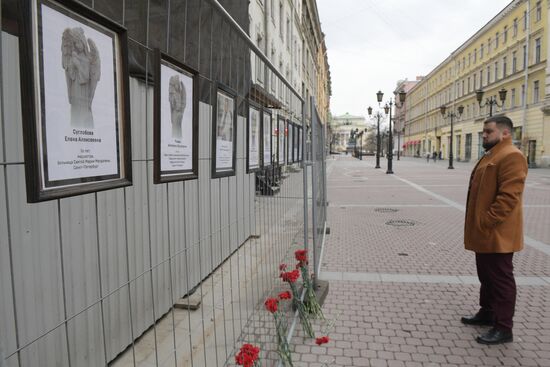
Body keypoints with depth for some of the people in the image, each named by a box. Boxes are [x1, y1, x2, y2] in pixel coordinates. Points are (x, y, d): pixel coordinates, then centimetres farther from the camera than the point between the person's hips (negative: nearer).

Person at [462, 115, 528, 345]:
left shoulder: (511, 157, -17)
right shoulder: (490, 156, 16)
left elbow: (508, 197, -25)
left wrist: (486, 223, -22)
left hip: (497, 234, -10)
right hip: (484, 233, 10)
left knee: (500, 278, 0)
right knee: (486, 275, 20)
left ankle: (503, 328, 12)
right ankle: (487, 313, 34)